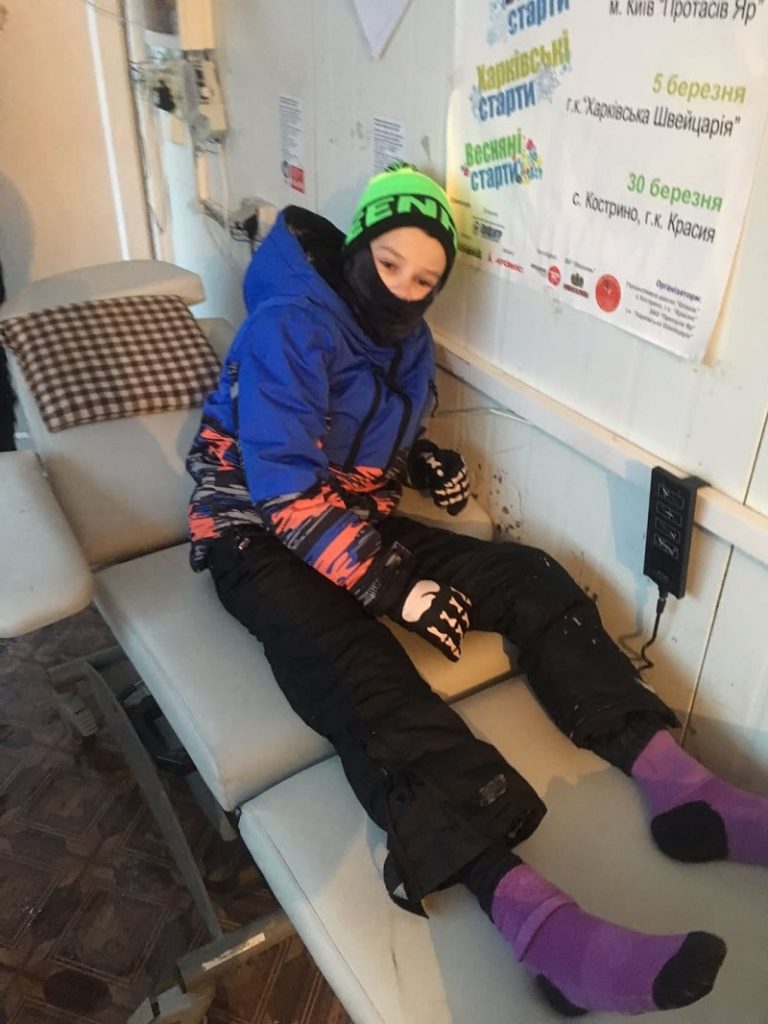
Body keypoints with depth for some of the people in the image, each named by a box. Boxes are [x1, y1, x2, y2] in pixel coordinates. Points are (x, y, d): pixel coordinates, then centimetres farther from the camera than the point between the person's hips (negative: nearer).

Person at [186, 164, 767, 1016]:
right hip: (262, 539, -7)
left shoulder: (407, 340, 9)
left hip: (361, 522, 8)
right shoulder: (288, 329, -16)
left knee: (533, 579, -10)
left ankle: (679, 788, -16)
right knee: (363, 673, -37)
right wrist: (393, 585, -27)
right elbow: (284, 490, -24)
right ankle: (538, 923, -54)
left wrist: (425, 460, 0)